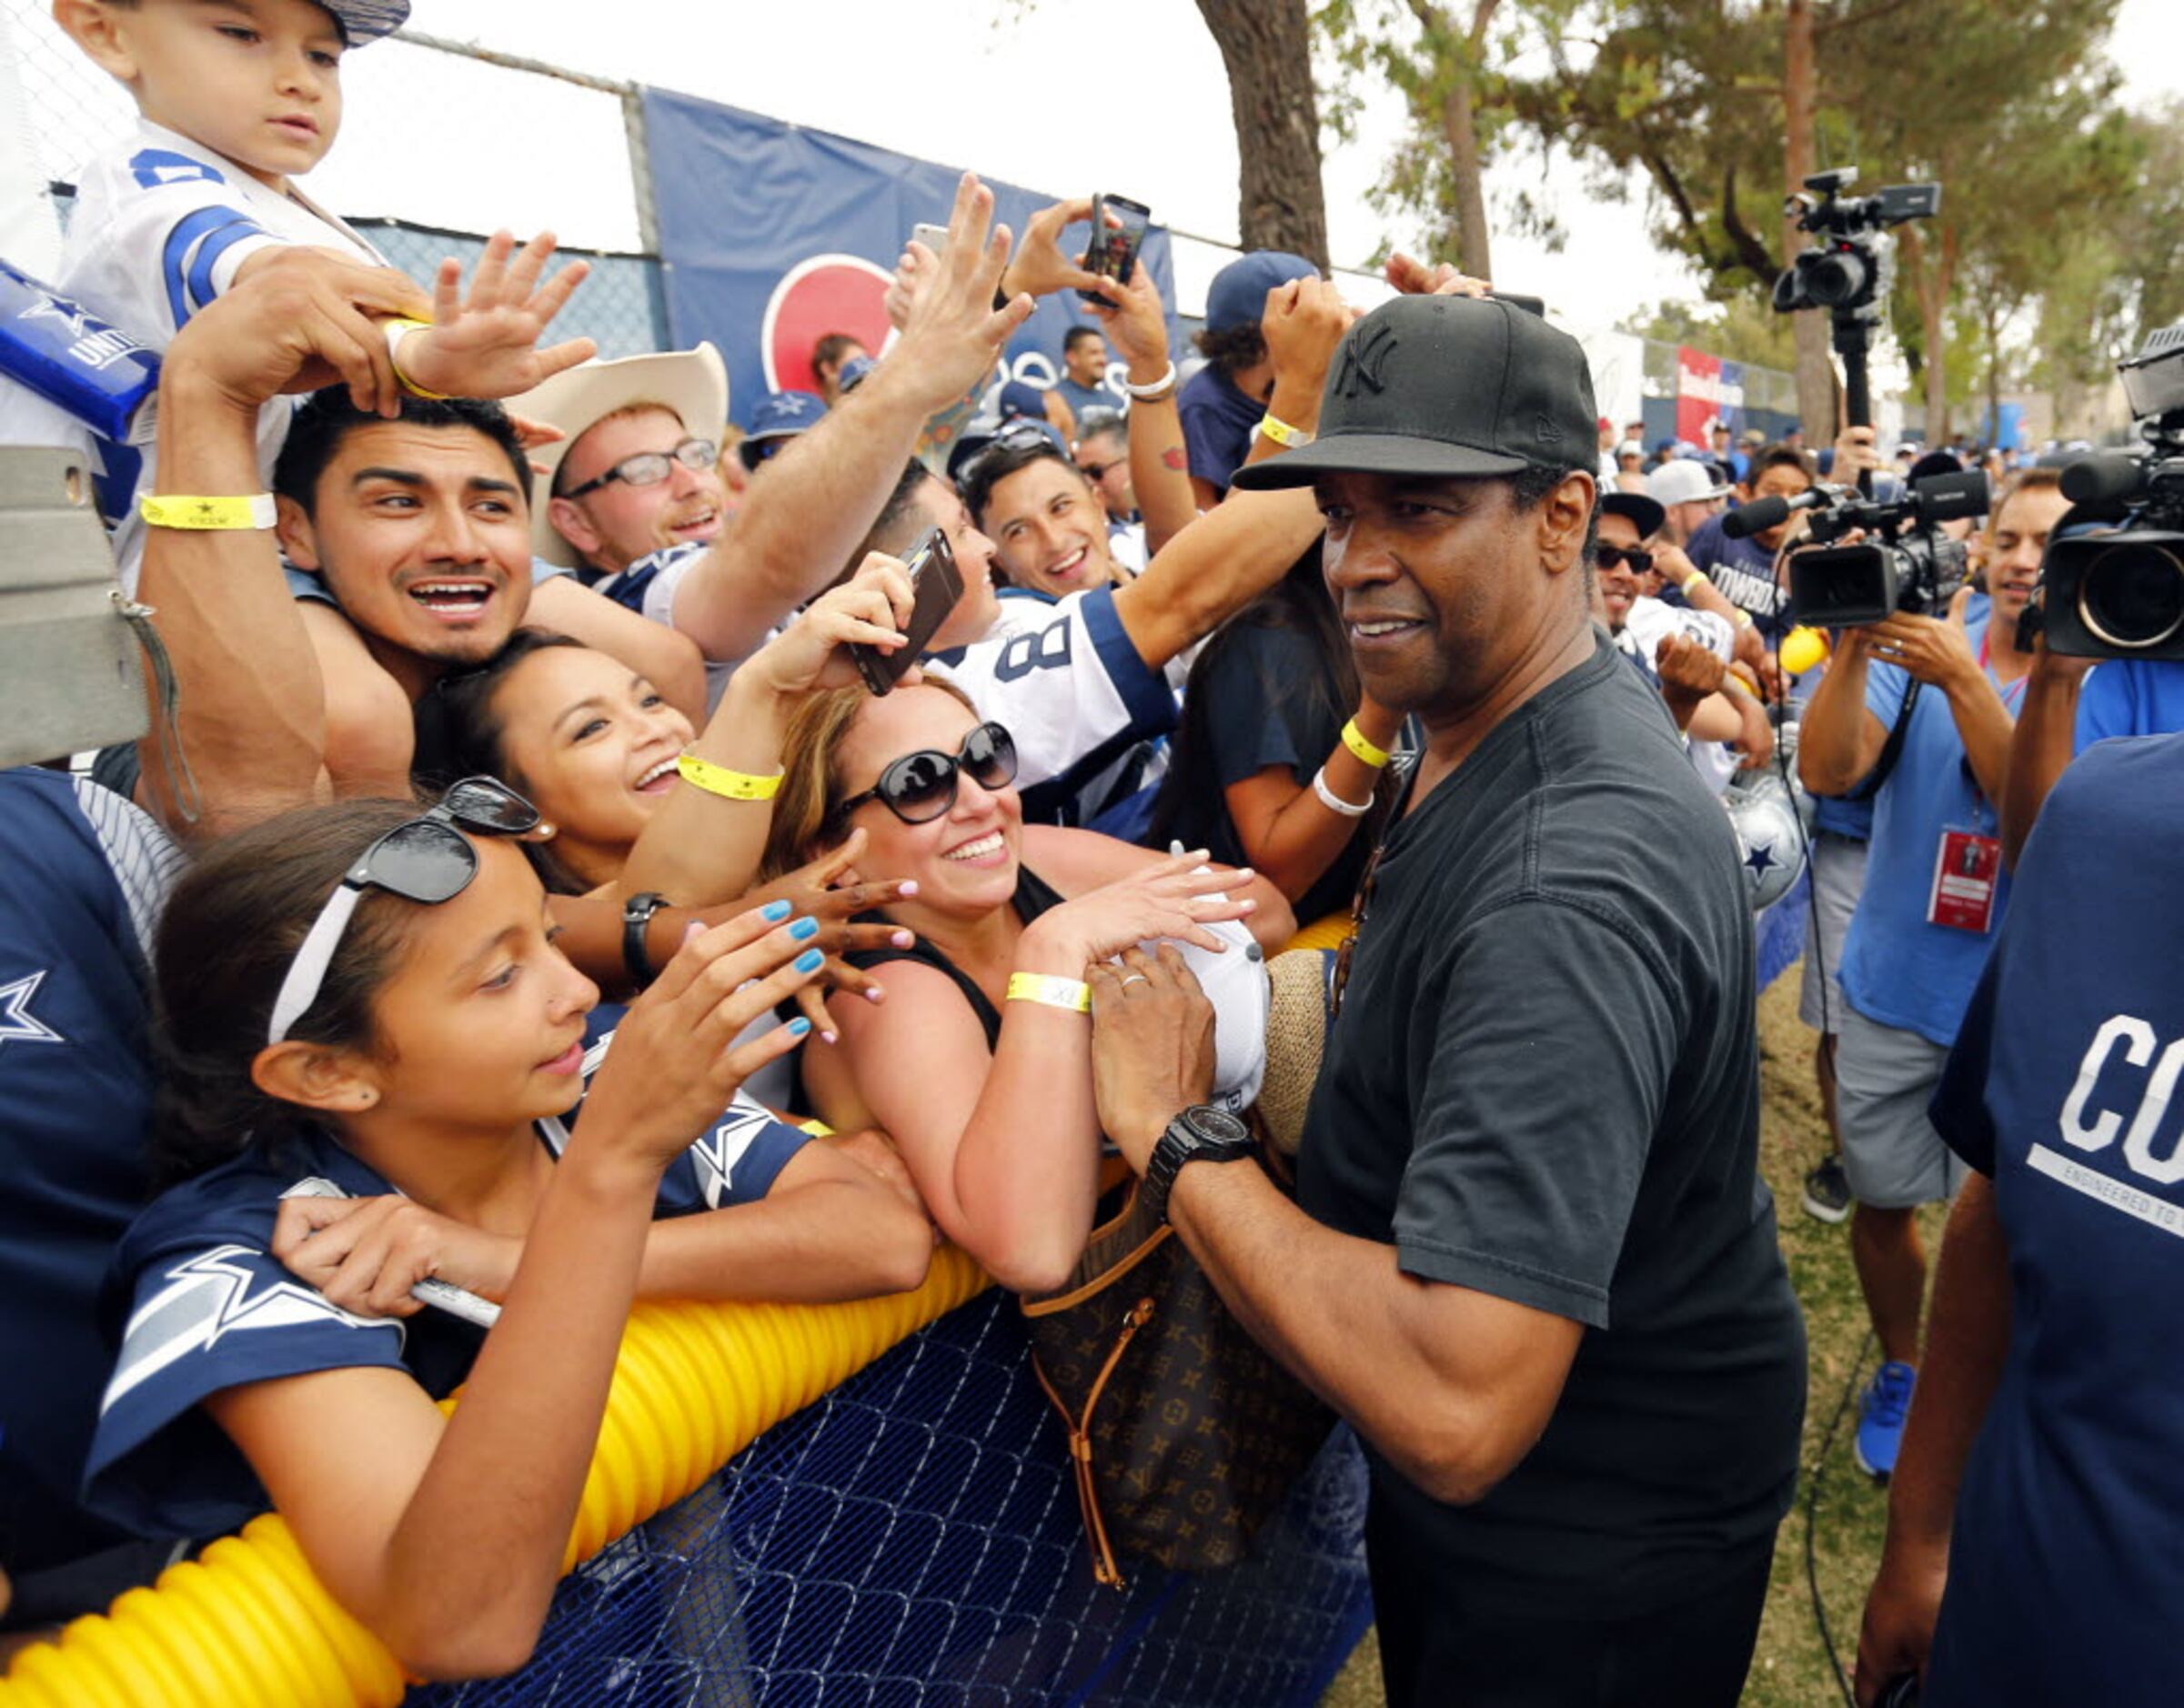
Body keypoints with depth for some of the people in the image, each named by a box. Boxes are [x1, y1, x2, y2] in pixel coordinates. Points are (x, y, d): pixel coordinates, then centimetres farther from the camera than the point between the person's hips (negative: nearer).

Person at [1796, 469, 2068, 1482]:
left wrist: (1962, 681, -33)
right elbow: (1827, 771, -14)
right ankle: (1901, 1371, 38)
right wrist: (1852, 648, -27)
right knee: (1881, 1201, 14)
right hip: (1894, 984, 2)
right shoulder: (1924, 633, -3)